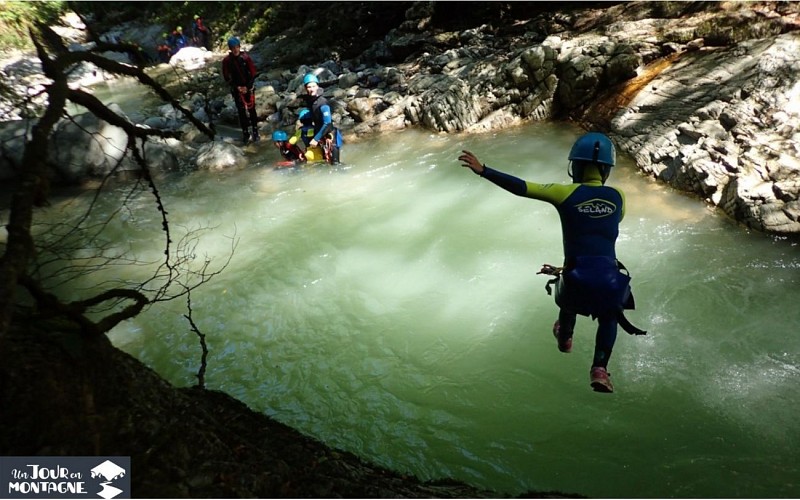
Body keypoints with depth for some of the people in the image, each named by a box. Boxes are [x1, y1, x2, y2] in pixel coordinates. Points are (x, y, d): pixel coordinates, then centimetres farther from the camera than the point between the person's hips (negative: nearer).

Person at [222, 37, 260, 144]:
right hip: (236, 89, 1)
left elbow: (253, 73, -4)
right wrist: (236, 87, -11)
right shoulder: (226, 61, -6)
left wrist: (247, 87, -11)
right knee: (241, 111, 3)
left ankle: (255, 131, 10)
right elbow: (227, 77, -2)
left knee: (251, 109, 1)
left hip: (248, 88, -1)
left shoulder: (246, 57, -7)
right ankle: (245, 132, 10)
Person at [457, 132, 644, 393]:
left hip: (577, 281, 0)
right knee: (609, 317, 33)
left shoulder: (566, 193, -6)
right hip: (610, 281, 1)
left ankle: (564, 338, 65)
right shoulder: (618, 196, 3)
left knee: (568, 298, 37)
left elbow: (520, 187, -11)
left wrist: (483, 170, -8)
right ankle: (600, 368, 15)